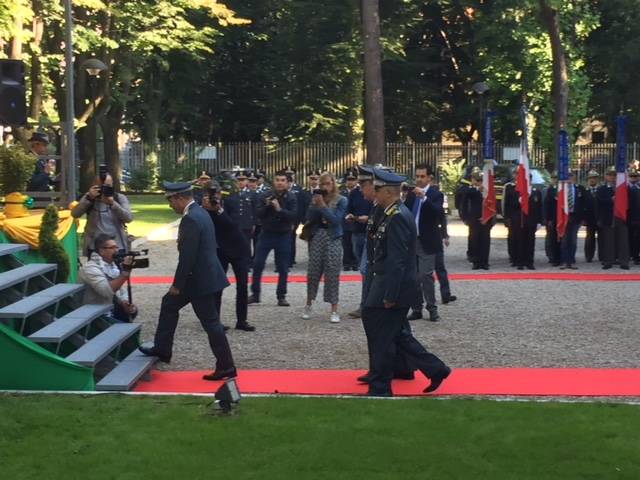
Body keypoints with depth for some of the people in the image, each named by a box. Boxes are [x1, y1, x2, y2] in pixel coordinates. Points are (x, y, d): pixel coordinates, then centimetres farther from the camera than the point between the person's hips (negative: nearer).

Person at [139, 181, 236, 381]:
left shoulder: (191, 219, -22)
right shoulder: (199, 212, 10)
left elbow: (187, 256, -23)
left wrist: (177, 284, -15)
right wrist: (179, 283, 20)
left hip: (200, 279, -11)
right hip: (202, 274, 11)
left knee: (210, 322, -2)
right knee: (169, 304, 20)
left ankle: (226, 367, 5)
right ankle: (162, 349, 30)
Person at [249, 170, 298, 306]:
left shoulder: (291, 198, -5)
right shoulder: (266, 196, 0)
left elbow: (294, 215, -16)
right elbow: (259, 214, -3)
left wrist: (279, 209, -26)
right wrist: (266, 206, -20)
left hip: (283, 235, -1)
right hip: (267, 234, 1)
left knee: (283, 268, 3)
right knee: (257, 264, -2)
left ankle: (281, 296, 13)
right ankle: (255, 294, 9)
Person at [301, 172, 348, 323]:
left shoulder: (341, 200, -2)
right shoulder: (317, 198, 8)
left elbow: (336, 219, -14)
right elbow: (309, 219, 1)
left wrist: (323, 205, -16)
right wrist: (315, 204, -11)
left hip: (333, 239, -3)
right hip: (317, 237, 3)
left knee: (332, 274, -5)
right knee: (313, 272, 7)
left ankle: (334, 310, 0)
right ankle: (308, 305, 22)